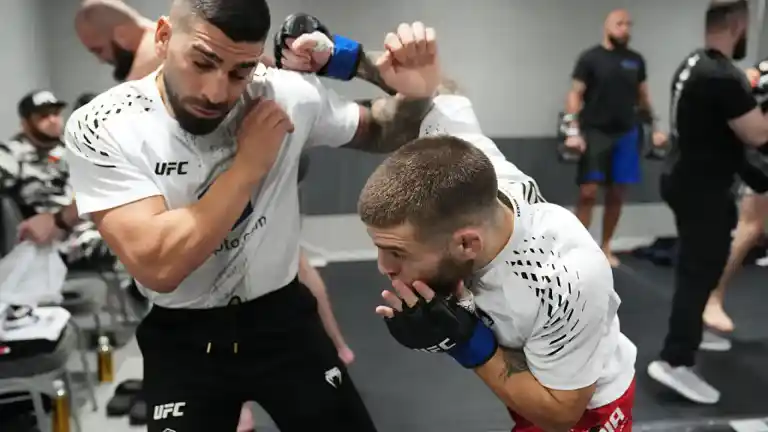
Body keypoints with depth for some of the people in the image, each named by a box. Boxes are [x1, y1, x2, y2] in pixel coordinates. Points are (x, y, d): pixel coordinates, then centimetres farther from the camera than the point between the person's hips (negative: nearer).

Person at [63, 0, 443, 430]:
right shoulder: (101, 128, -17)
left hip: (285, 316, 2)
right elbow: (158, 266, -28)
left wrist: (415, 95, -17)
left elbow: (379, 134, 5)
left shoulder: (287, 95, -12)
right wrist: (249, 163, -24)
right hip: (183, 340, -1)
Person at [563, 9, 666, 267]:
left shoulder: (636, 60, 11)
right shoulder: (590, 58, -3)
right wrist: (573, 131, -17)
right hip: (595, 133, -5)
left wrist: (655, 128, 11)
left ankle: (605, 247, 19)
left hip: (625, 134, 5)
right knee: (588, 192, -10)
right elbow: (575, 94, -7)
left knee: (617, 194, 7)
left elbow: (643, 96, 17)